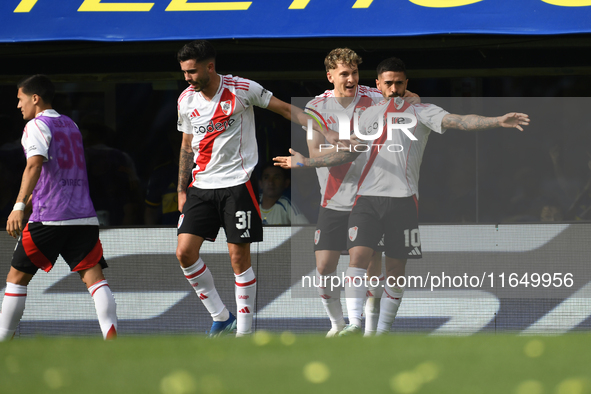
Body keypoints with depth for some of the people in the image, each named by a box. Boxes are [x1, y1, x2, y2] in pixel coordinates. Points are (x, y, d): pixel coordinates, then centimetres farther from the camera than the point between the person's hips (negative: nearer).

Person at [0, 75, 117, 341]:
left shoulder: (36, 126, -2)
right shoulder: (70, 126, 22)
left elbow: (35, 165, -19)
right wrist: (30, 202, 39)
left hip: (48, 218, -6)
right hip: (84, 216, 6)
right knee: (93, 276, -4)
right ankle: (110, 333, -22)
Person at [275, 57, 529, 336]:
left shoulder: (419, 112, 6)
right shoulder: (369, 115, 17)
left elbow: (456, 121, -8)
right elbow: (348, 154, 25)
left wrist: (498, 122, -23)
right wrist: (305, 163, 26)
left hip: (403, 199, -2)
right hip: (368, 197, 2)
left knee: (396, 268, 2)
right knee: (358, 255, -14)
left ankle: (383, 331, 12)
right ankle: (354, 323, -16)